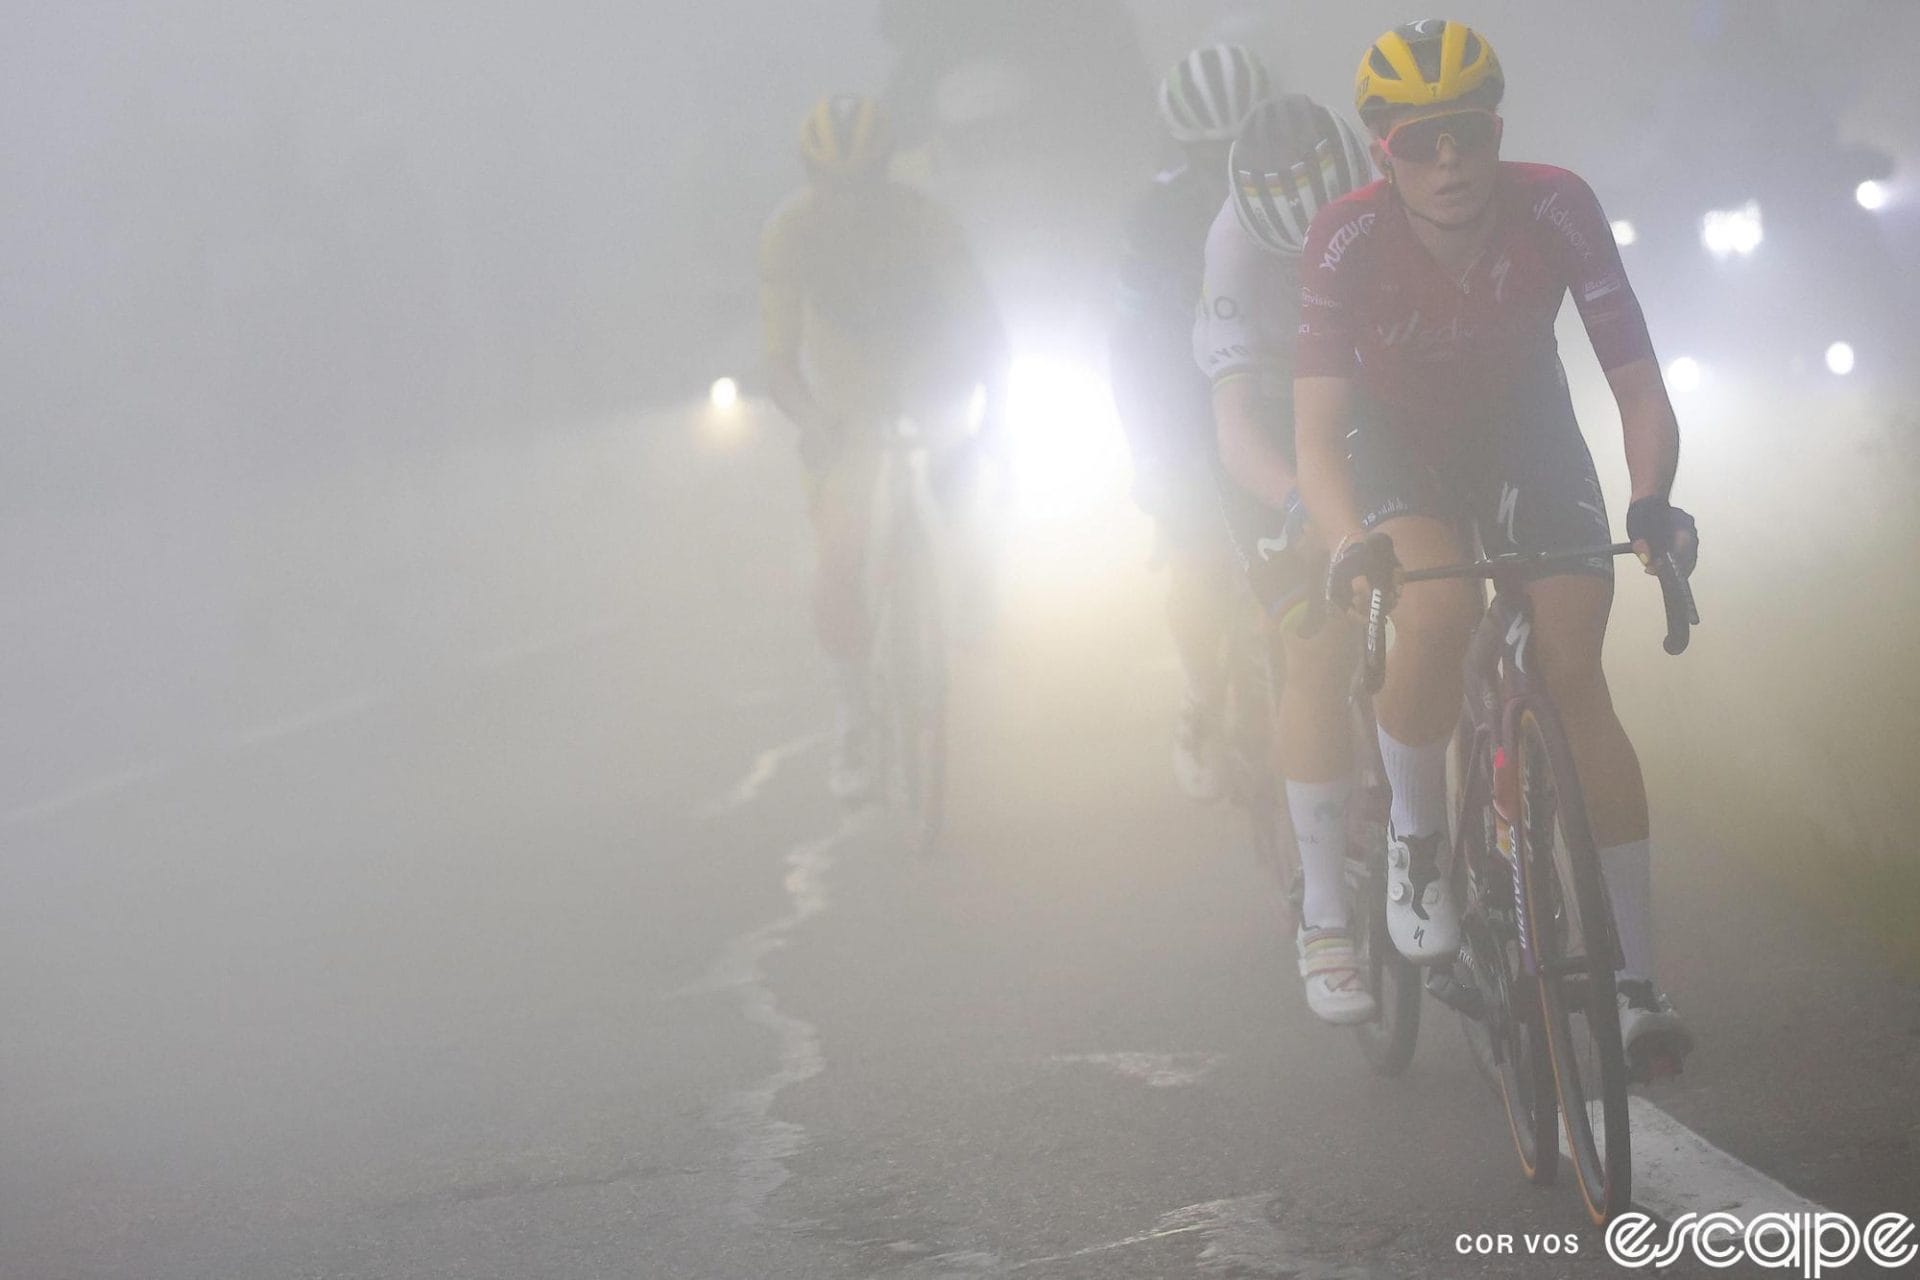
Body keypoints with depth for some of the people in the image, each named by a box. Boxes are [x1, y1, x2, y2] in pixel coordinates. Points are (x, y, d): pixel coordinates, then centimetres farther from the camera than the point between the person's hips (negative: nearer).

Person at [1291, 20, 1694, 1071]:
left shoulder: (1555, 209, -27)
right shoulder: (1348, 241, -29)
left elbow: (1639, 387, -27)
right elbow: (1316, 432, -32)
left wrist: (1651, 502, -46)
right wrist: (1351, 540, -52)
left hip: (1525, 433, 1)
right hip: (1400, 441, -1)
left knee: (1576, 680, -11)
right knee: (1437, 617, -32)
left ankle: (1636, 977, -6)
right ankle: (1416, 842, -5)